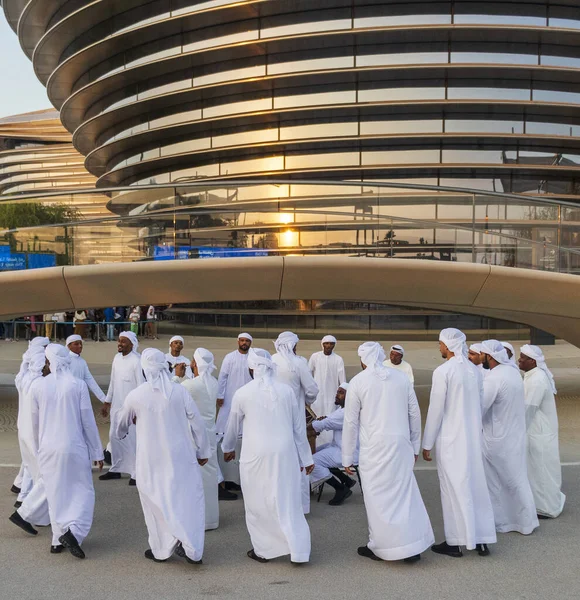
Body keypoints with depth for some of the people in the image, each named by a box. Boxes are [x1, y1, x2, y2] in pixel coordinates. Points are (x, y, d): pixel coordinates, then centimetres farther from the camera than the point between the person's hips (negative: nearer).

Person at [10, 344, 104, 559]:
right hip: (74, 447, -3)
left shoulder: (39, 387, -3)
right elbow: (88, 421, -7)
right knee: (82, 492, 9)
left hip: (48, 450, 3)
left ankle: (58, 540, 20)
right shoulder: (78, 385, -11)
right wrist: (97, 452, 1)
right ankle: (73, 530, -10)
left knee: (55, 493, 15)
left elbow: (35, 423, 8)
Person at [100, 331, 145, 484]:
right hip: (116, 405, 8)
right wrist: (107, 402, 17)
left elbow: (141, 385, -15)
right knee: (114, 436, 13)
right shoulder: (117, 358, 7)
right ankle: (116, 469, 27)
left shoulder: (137, 361, -15)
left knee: (131, 438, -3)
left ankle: (136, 473, 6)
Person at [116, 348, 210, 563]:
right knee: (188, 497, 9)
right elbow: (197, 423, -6)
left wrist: (121, 433, 35)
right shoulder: (179, 391, -10)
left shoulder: (135, 396, -8)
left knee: (156, 500, 14)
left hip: (151, 459, 0)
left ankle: (161, 549, 22)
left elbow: (121, 425, 10)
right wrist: (203, 451, 7)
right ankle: (192, 548, 3)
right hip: (181, 455, 0)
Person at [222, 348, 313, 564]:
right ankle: (298, 549, 12)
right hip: (285, 454, 2)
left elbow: (233, 426, 9)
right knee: (287, 500, 12)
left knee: (258, 503, 13)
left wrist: (228, 448, 28)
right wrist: (306, 457, 15)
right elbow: (299, 427, 4)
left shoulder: (242, 393, -6)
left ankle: (263, 550, 23)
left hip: (256, 455, -2)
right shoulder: (287, 390, -2)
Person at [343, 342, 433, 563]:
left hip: (374, 449, -3)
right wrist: (415, 446, 17)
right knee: (404, 493, 10)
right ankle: (413, 546, 13)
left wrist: (347, 457, 5)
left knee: (378, 497, 6)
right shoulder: (401, 377, 3)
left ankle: (379, 547, 16)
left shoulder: (357, 382, -5)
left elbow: (351, 422, -2)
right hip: (401, 445, 3)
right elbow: (415, 414, 7)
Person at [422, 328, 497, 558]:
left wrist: (427, 443, -6)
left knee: (454, 489, 4)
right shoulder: (474, 370, 3)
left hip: (450, 439, -6)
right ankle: (481, 540, 19)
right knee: (476, 486, 13)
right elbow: (479, 404, 8)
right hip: (473, 437, 6)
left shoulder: (443, 371, -16)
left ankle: (455, 542, 13)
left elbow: (435, 410, -13)